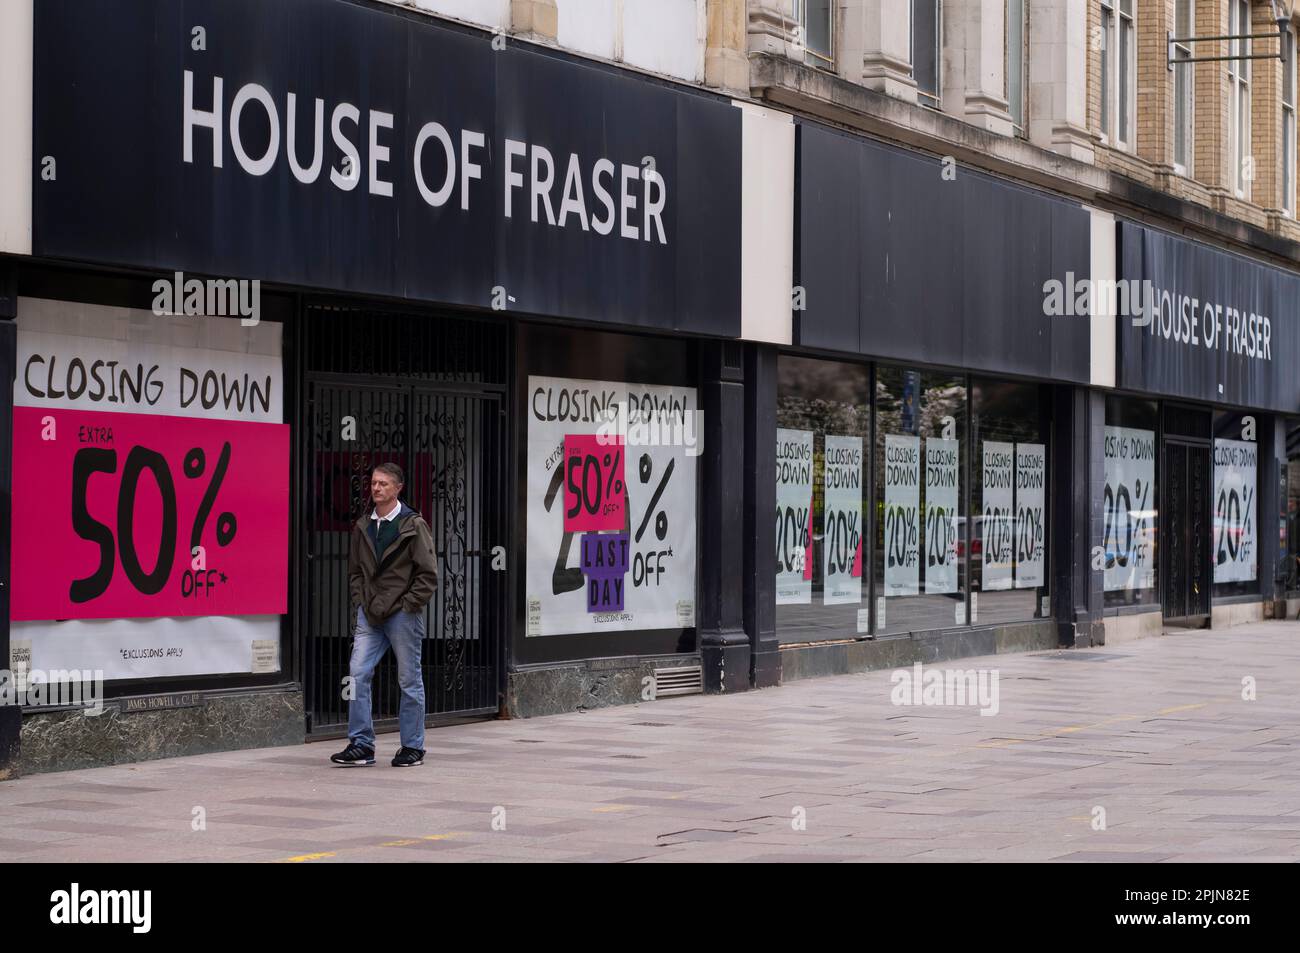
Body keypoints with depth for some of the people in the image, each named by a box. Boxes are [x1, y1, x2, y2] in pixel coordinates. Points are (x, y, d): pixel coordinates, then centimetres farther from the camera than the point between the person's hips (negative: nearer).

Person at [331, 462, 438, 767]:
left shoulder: (413, 525, -6)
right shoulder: (363, 527, 10)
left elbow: (428, 573, -7)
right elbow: (354, 569, 19)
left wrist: (409, 604, -11)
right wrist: (360, 600, 7)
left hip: (403, 614, -5)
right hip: (369, 614, 5)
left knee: (409, 681, 3)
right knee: (358, 673, -4)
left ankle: (412, 748, 11)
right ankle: (361, 745, 0)